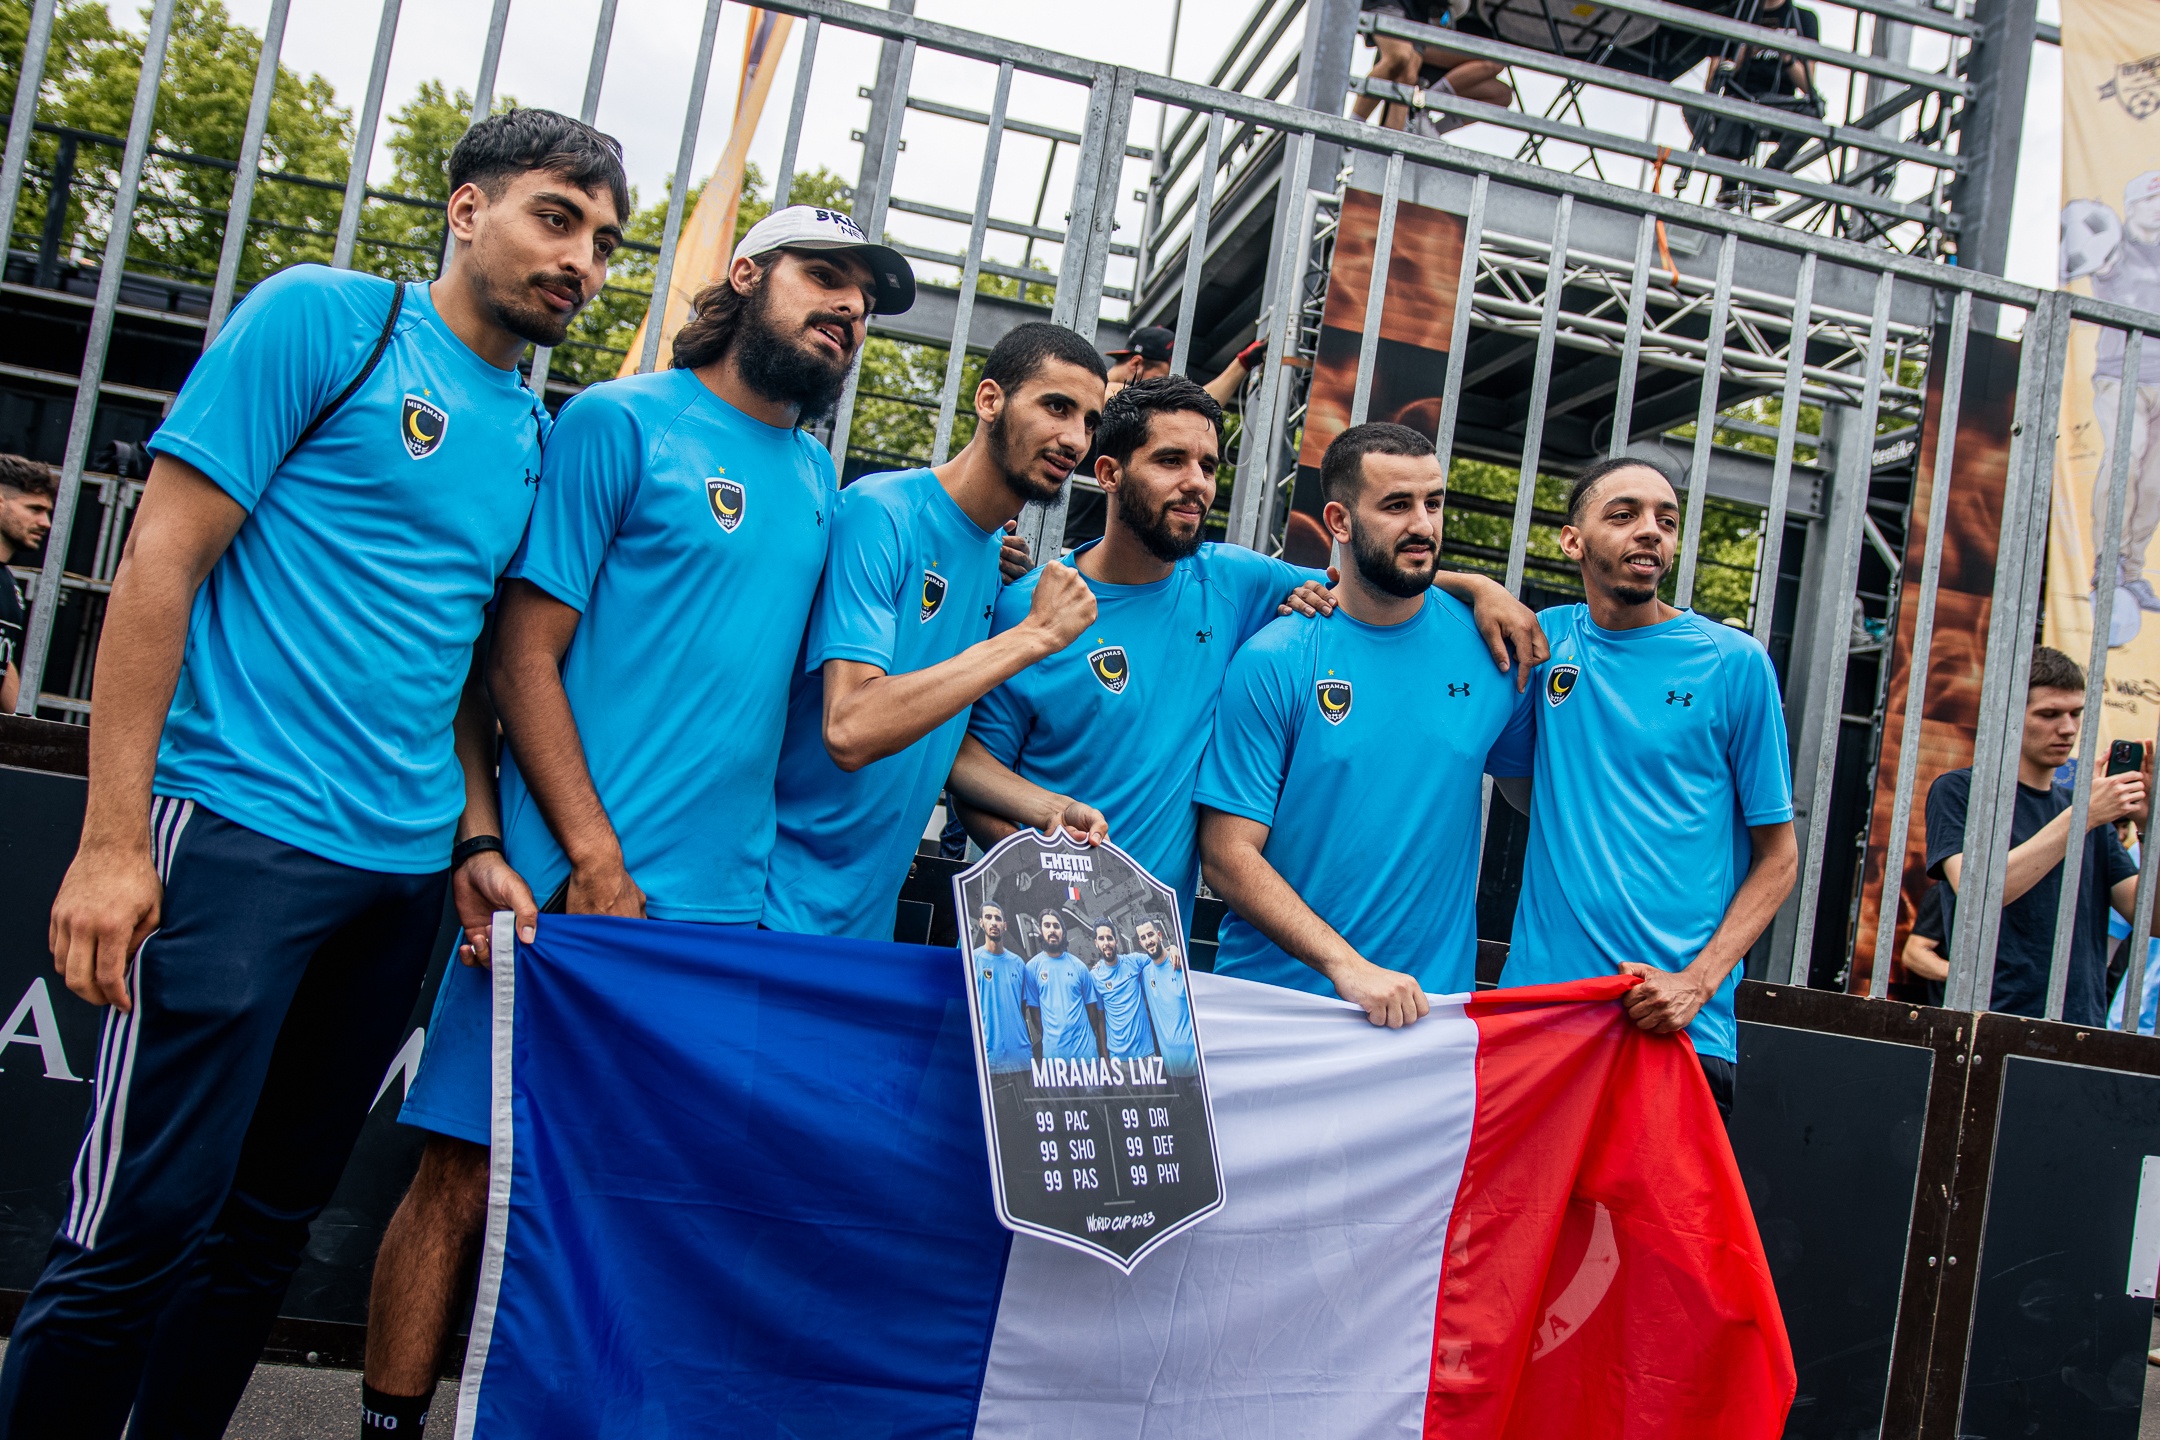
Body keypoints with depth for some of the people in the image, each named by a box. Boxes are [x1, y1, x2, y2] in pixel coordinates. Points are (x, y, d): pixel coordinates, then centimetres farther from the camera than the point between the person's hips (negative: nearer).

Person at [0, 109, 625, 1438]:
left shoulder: (536, 436, 16)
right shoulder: (325, 318, -2)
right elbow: (163, 559, -6)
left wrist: (476, 842, 9)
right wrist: (113, 837, -12)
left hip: (403, 874, 6)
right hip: (243, 836, -6)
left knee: (269, 1222, 13)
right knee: (141, 1226, -4)